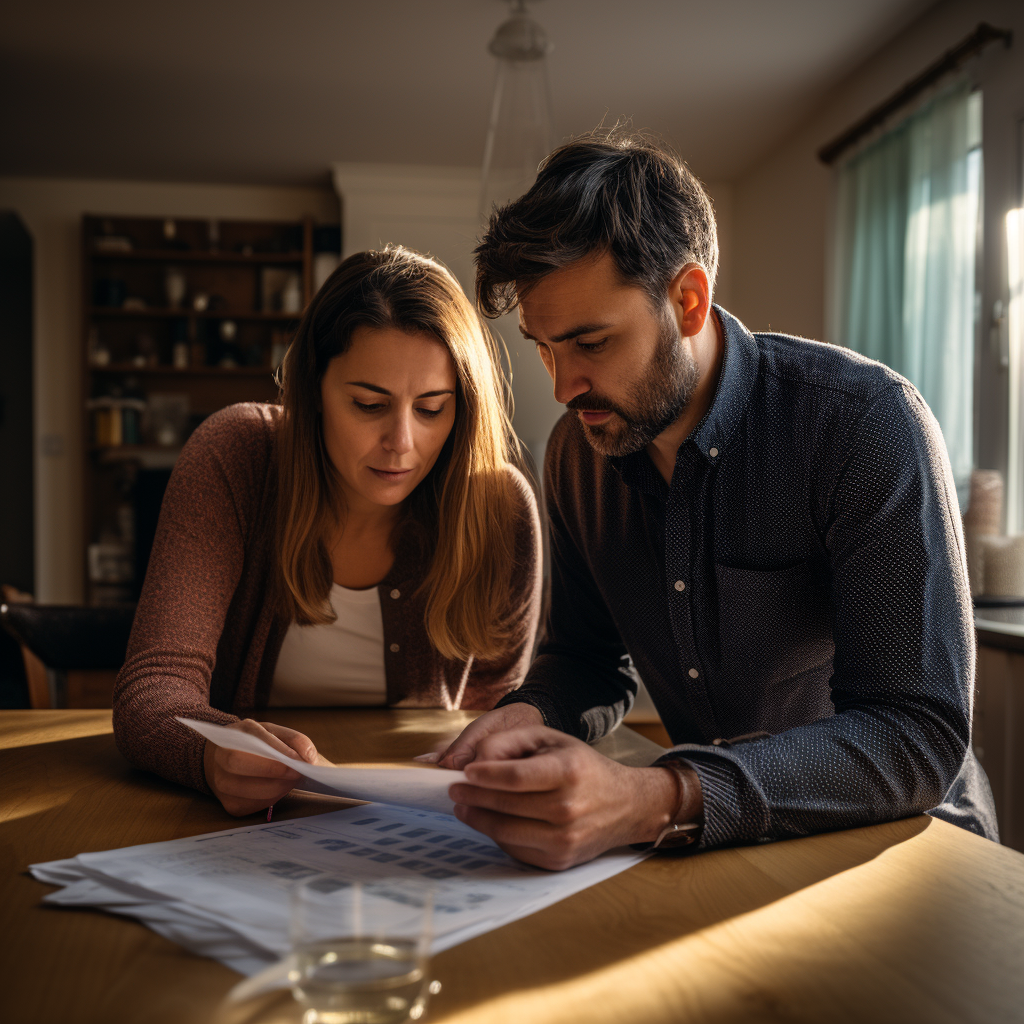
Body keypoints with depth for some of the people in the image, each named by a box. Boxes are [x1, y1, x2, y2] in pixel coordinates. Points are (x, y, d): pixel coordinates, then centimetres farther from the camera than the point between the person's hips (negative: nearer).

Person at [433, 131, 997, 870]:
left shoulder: (866, 421, -20)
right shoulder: (577, 451, -2)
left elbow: (919, 736, -26)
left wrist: (661, 803, -39)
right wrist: (533, 714, -14)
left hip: (899, 843, -4)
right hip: (722, 855, 5)